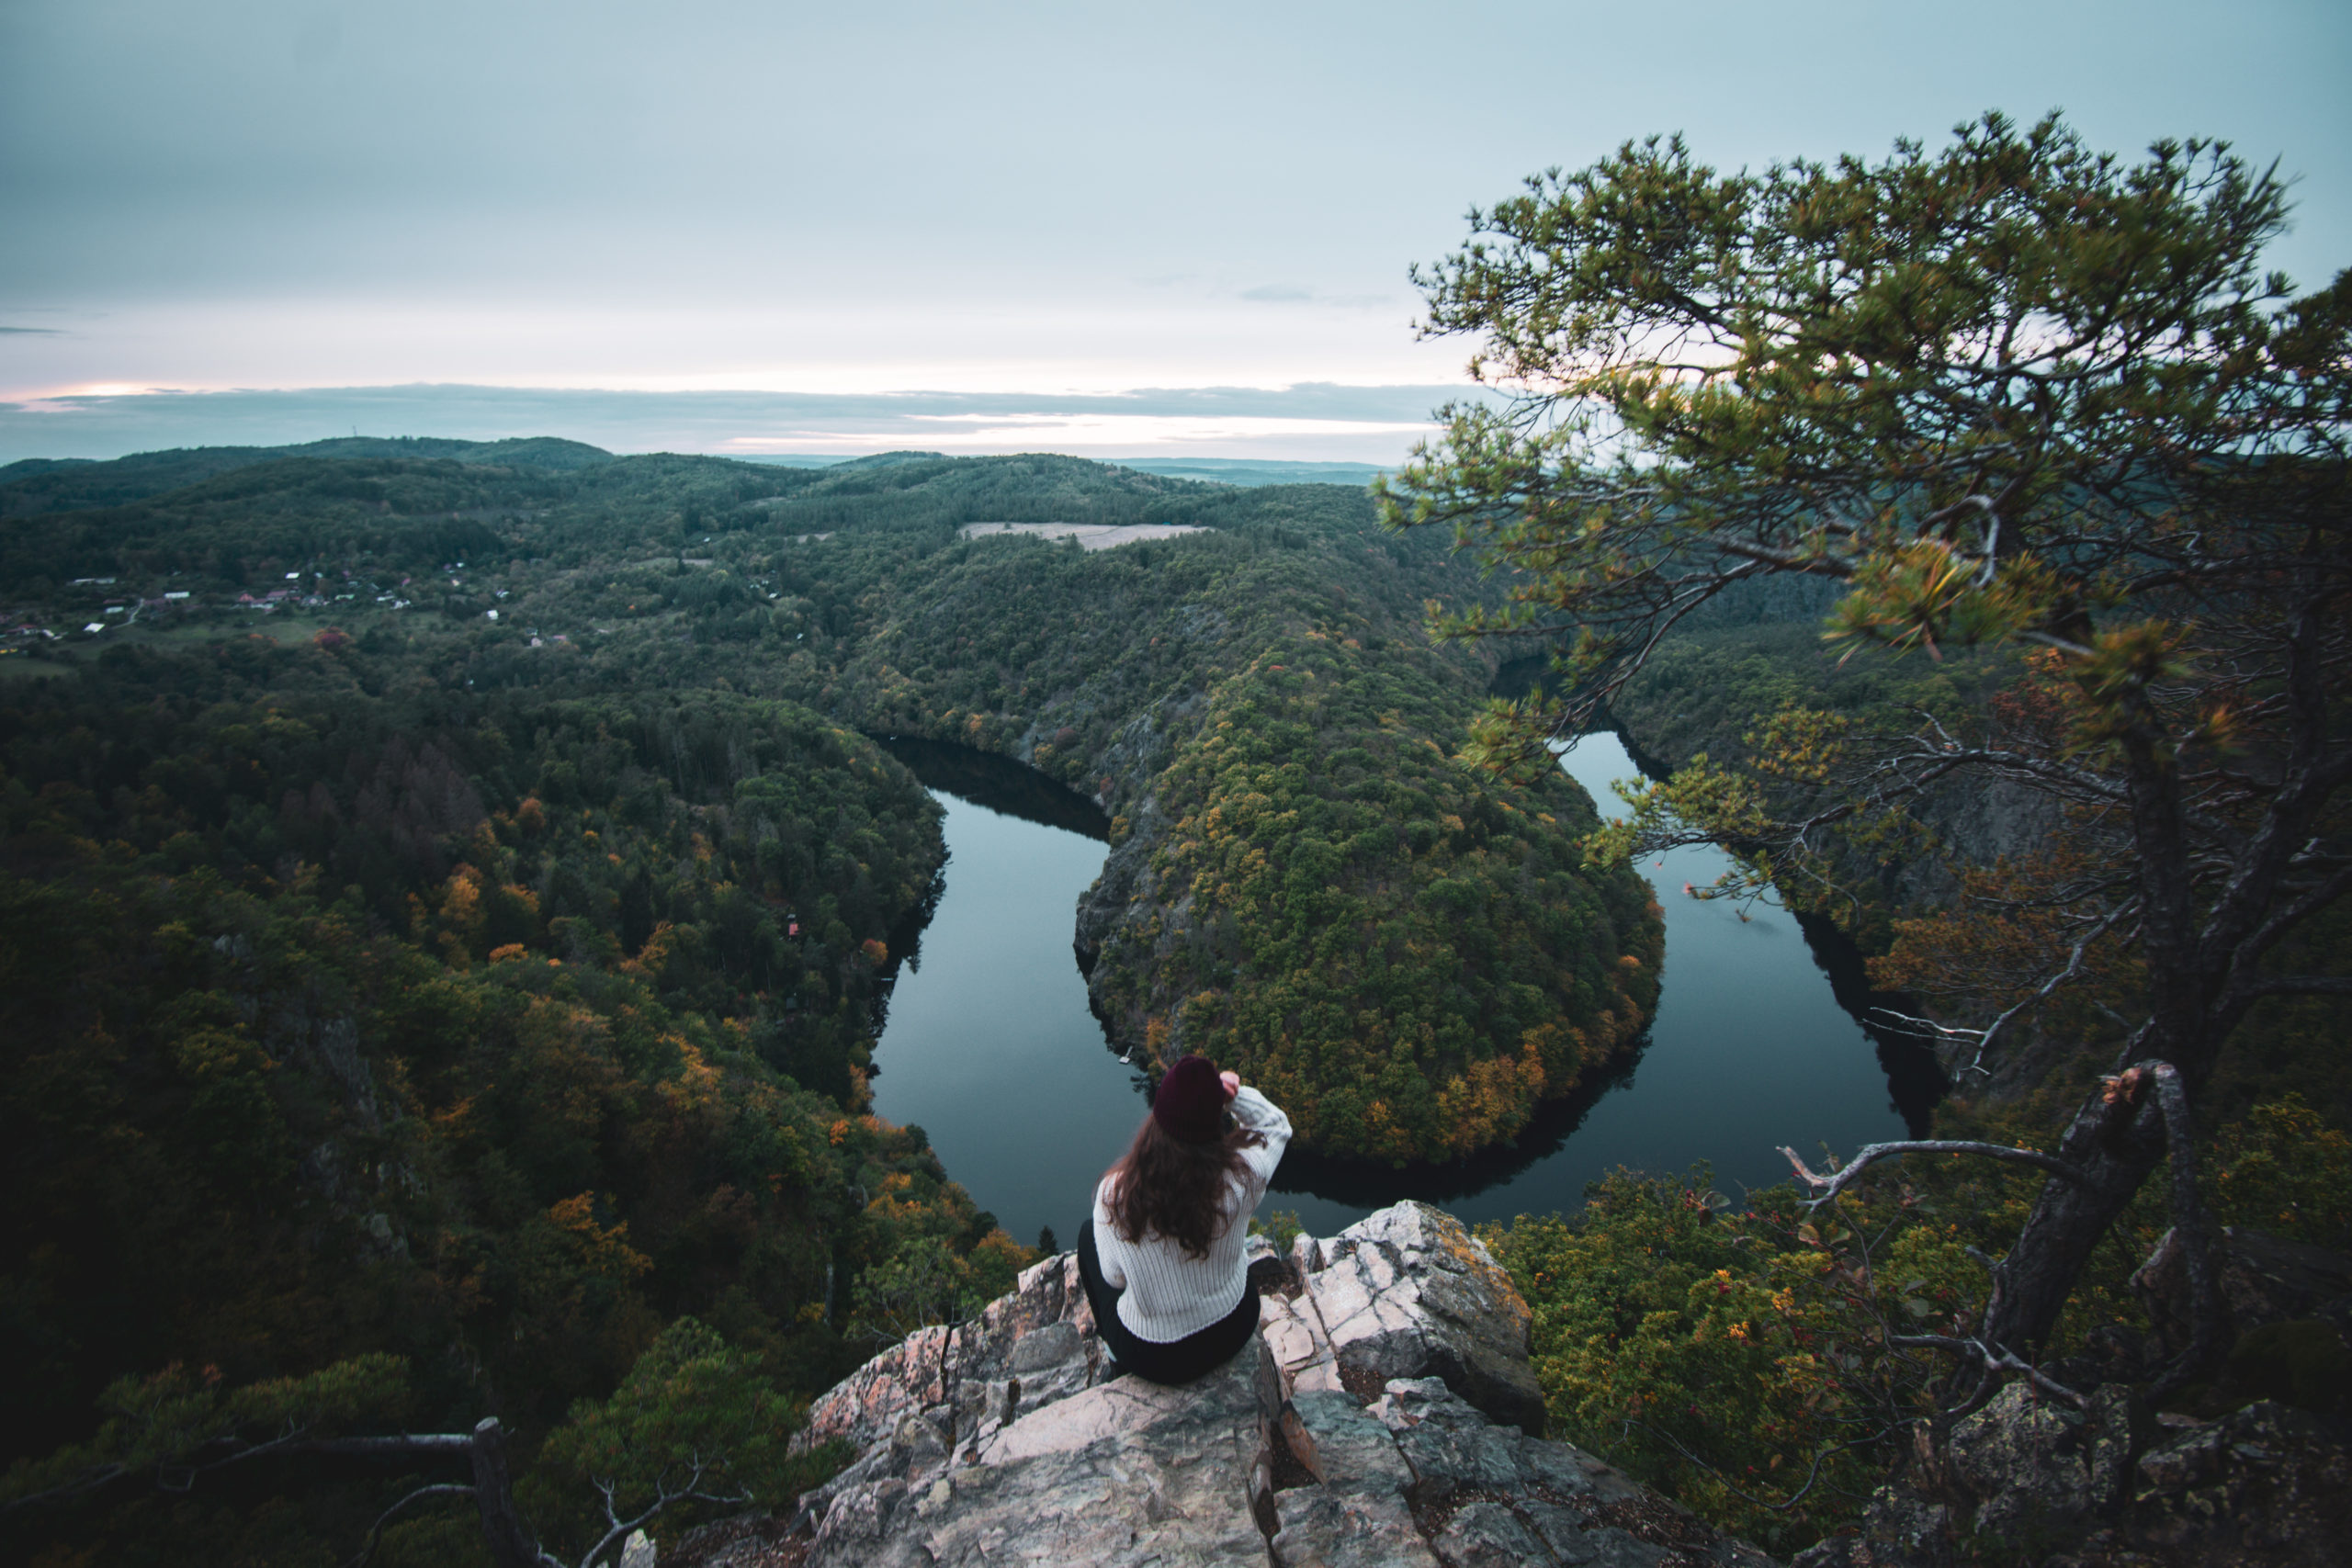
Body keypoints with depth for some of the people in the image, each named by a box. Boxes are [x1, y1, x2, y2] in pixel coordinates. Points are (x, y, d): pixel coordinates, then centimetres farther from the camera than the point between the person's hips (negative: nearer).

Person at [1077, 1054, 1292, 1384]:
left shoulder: (1115, 1193, -30)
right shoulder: (1239, 1179, -28)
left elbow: (1114, 1278, -12)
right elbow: (1276, 1125, -6)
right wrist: (1233, 1095, -21)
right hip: (1232, 1333, 2)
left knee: (1089, 1231, 22)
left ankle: (1110, 1341, 37)